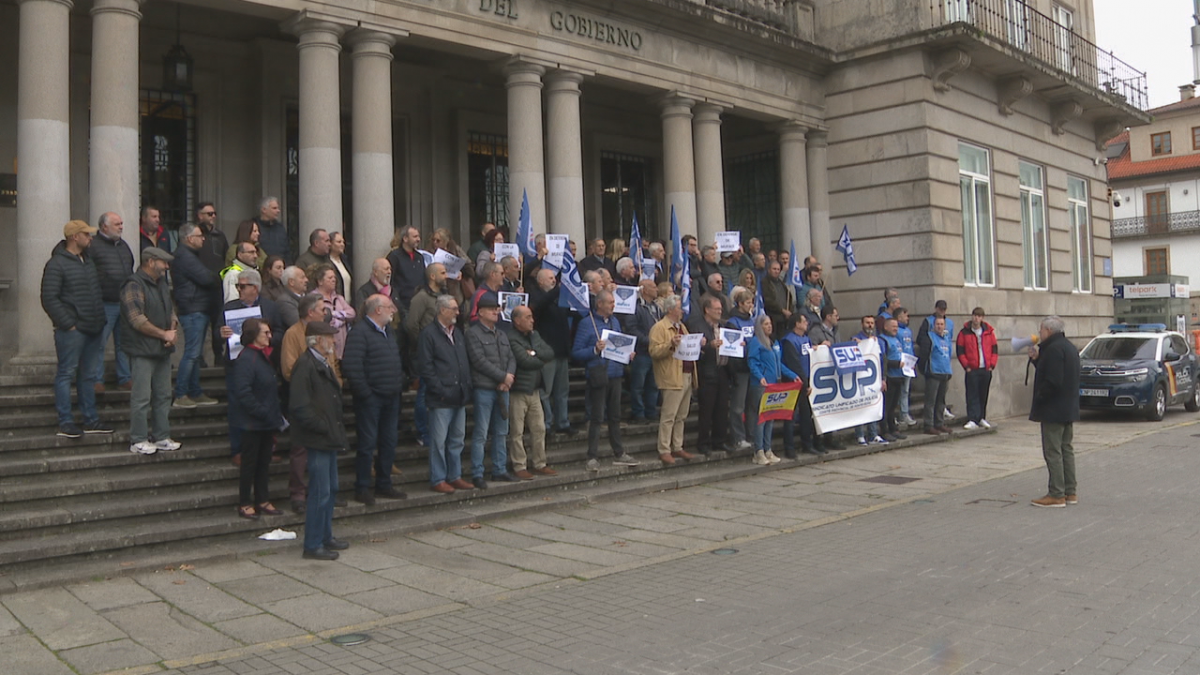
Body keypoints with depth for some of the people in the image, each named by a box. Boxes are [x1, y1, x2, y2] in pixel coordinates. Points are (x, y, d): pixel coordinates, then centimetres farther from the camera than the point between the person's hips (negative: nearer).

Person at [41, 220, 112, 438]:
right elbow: (49, 299, -15)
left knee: (89, 375, 13)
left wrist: (100, 319, 14)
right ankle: (65, 423, 3)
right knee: (66, 374, -1)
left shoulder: (89, 260, 15)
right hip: (72, 330, -8)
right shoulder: (57, 264, -10)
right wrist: (67, 324, -17)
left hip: (93, 329, 8)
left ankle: (91, 420, 20)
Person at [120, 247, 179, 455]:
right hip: (142, 350, -9)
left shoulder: (162, 284, 16)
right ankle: (138, 440, 2)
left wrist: (173, 330, 0)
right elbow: (137, 319, -19)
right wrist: (164, 334, -13)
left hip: (163, 350, 9)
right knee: (141, 397, -5)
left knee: (163, 395, 11)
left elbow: (171, 311, 21)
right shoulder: (134, 286, -11)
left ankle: (162, 437, 18)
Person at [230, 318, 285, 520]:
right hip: (253, 423, -9)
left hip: (268, 422, 9)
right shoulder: (245, 359, -16)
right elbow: (243, 393, -23)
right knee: (249, 463, 2)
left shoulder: (264, 357, 13)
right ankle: (245, 504, 12)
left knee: (264, 462, 14)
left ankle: (262, 501, 23)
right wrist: (263, 412, -21)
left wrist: (275, 415, 12)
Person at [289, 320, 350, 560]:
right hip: (317, 439, -10)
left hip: (329, 437, 10)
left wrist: (335, 429, 12)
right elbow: (299, 406, -22)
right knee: (320, 492, -6)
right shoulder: (305, 364, -16)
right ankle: (313, 545, 3)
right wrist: (323, 427, -17)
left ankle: (326, 537, 28)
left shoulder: (323, 364, 15)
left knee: (331, 489, 17)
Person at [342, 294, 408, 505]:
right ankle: (362, 489, 8)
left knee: (389, 441, 13)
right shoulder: (360, 333, -14)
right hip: (371, 398, -8)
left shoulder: (390, 331, 14)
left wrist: (400, 383, 12)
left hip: (391, 397, 8)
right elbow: (351, 366, -22)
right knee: (367, 443, -2)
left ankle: (384, 485, 24)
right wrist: (364, 392, -19)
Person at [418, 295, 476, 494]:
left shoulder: (458, 333, 17)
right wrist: (441, 389, -16)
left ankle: (455, 476, 22)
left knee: (457, 440, 13)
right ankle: (437, 480, 6)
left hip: (460, 396, 7)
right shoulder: (429, 334, -7)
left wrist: (467, 387, 8)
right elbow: (425, 367, -12)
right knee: (439, 441, -2)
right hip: (441, 399, -7)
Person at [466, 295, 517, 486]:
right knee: (480, 434, -5)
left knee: (501, 432, 12)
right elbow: (479, 361, -15)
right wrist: (503, 376, -13)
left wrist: (509, 378, -7)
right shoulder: (473, 333, -6)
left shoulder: (502, 334, 18)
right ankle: (477, 474, 0)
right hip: (483, 389, -7)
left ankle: (500, 470, 21)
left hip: (502, 389, 7)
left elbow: (511, 358, 12)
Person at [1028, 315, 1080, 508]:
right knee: (1066, 450, 15)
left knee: (1053, 452, -6)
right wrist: (1036, 359, 13)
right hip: (1069, 410, 11)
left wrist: (1037, 400, -15)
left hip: (1053, 410, -11)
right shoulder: (1069, 347, 15)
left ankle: (1056, 495, -5)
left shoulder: (1053, 349, -18)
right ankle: (1070, 492, 21)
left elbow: (1052, 381, -25)